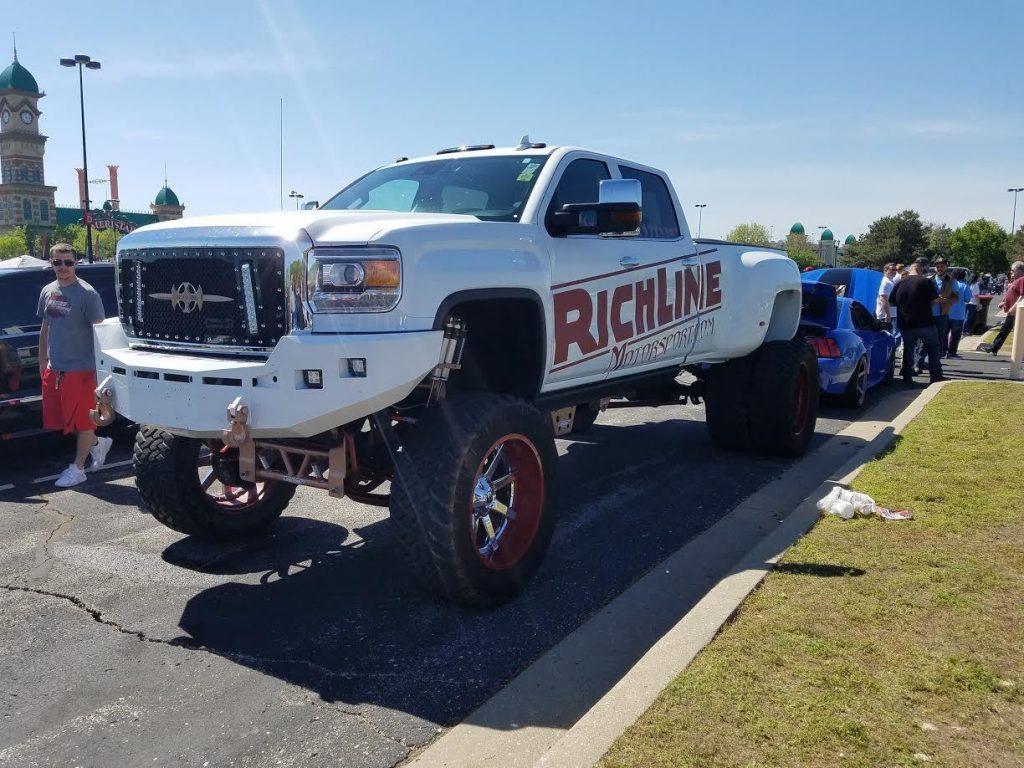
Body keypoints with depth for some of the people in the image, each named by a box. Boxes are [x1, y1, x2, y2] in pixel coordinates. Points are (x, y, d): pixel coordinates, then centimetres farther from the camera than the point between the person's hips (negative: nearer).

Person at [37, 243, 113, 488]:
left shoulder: (87, 294, -11)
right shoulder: (47, 291, 10)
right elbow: (45, 329, 19)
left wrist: (99, 368, -15)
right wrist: (43, 363, 16)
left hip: (80, 368, -7)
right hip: (53, 368, 7)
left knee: (83, 420, 3)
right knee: (59, 418, 13)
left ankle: (78, 469, 14)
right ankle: (97, 443, 33)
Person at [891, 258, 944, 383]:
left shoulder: (900, 283, 3)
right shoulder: (926, 281, -8)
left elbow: (891, 302, 9)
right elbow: (935, 301, -9)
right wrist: (925, 303, 10)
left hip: (905, 324, 3)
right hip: (925, 323, -3)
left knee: (908, 349, 13)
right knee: (932, 348, 10)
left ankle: (907, 377, 10)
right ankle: (936, 375, 9)